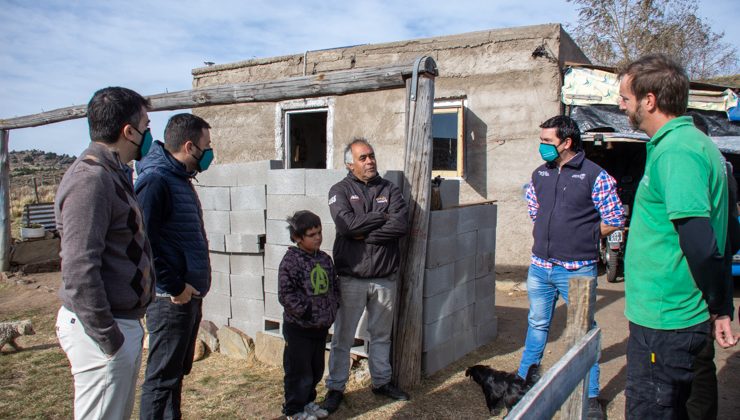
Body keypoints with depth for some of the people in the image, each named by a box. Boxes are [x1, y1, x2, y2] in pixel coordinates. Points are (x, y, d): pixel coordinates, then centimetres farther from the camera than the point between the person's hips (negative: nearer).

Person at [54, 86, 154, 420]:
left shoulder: (114, 174, 13)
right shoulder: (90, 179, -19)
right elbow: (79, 269, -24)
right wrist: (106, 336, -20)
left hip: (124, 322, 10)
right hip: (102, 329, -10)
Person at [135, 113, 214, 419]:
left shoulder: (181, 179, 14)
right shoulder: (155, 180, -17)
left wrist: (193, 285, 13)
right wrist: (174, 287, -20)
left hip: (189, 294, 10)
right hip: (172, 299, -9)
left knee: (177, 371, 20)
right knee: (161, 377, 2)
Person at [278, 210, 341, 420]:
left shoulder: (325, 259, 6)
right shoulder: (291, 261, -15)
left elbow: (334, 286, 15)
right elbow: (286, 294, -19)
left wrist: (332, 310, 3)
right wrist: (307, 312, -19)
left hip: (321, 327, 7)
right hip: (298, 328, -7)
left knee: (316, 369, 19)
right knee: (299, 371, 5)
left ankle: (308, 401, 39)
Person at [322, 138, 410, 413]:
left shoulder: (389, 189, 6)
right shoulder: (340, 190, -1)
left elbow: (401, 225, -10)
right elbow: (347, 224, -19)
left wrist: (364, 234, -14)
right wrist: (383, 217, -9)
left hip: (385, 278, 3)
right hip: (352, 278, -2)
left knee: (381, 335, 17)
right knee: (343, 338, 7)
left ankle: (382, 381, 33)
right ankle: (335, 388, 21)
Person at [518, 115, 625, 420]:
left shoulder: (595, 175, -9)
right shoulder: (540, 174, 7)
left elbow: (614, 220, -4)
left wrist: (583, 239, 1)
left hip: (577, 270, -5)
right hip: (540, 267, 5)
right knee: (537, 326, 18)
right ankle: (523, 381, 32)